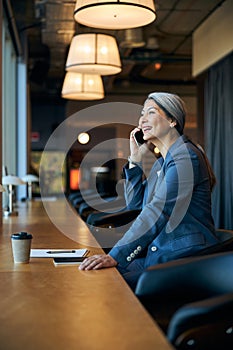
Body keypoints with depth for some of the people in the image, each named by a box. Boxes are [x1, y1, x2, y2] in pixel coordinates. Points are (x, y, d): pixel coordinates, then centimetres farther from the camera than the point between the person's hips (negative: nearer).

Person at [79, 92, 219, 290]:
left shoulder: (185, 157, -14)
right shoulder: (160, 163, 17)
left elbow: (159, 211, -24)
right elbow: (134, 204, 19)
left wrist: (115, 255, -29)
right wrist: (135, 160, 9)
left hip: (185, 257, -9)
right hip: (160, 255, 9)